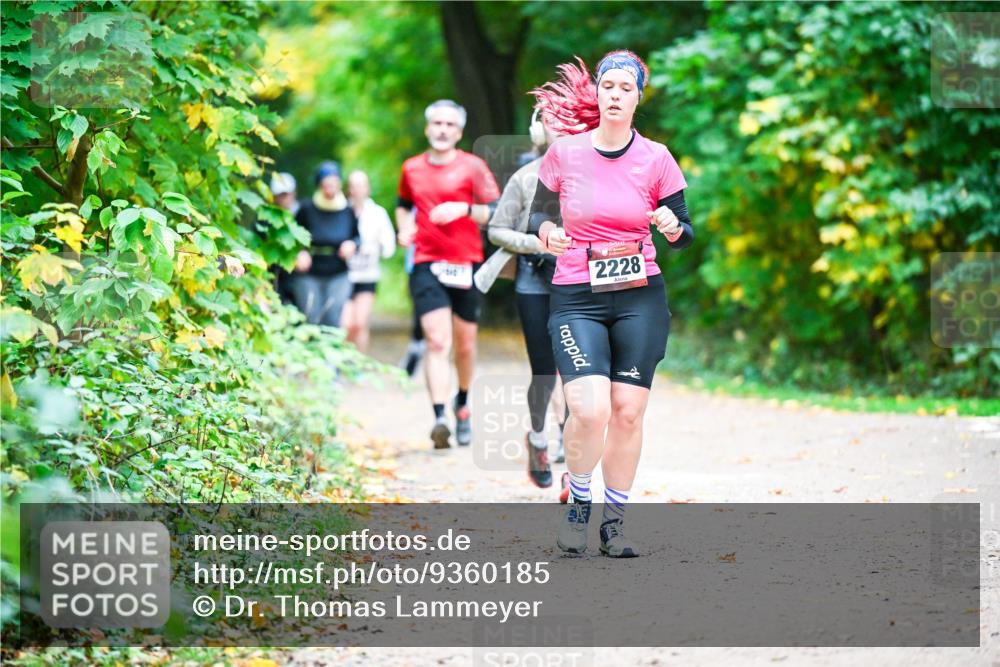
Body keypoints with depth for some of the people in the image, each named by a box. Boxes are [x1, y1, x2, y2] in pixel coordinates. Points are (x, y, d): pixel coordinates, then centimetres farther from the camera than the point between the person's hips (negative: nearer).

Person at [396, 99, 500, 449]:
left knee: (464, 344, 11)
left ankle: (462, 403, 37)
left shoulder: (472, 167, 1)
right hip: (427, 264, 0)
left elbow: (496, 212, -2)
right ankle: (439, 418, -26)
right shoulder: (411, 168, 10)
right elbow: (403, 204, 28)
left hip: (466, 264, 0)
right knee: (436, 341, -15)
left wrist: (465, 209, -19)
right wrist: (404, 226, 8)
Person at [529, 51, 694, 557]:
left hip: (640, 299, 1)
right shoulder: (564, 153, 0)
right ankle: (577, 505, 9)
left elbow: (684, 234, 7)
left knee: (628, 412, -2)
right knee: (590, 411, -17)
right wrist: (547, 231, -11)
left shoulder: (656, 159, 1)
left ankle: (614, 521, 15)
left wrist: (672, 228, -16)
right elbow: (539, 213, 12)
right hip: (575, 300, -1)